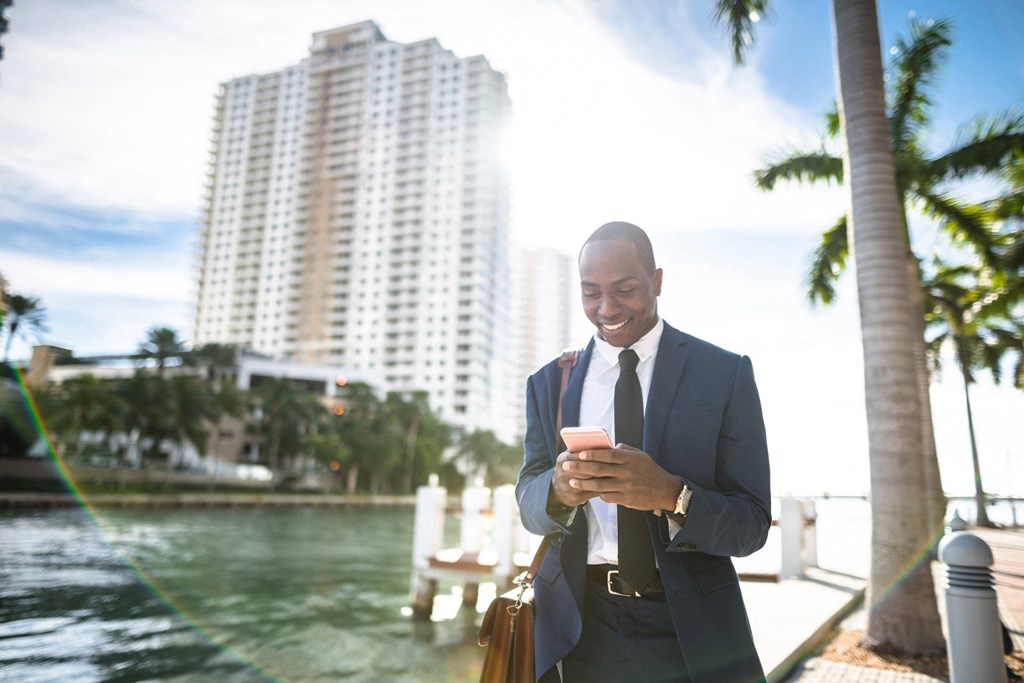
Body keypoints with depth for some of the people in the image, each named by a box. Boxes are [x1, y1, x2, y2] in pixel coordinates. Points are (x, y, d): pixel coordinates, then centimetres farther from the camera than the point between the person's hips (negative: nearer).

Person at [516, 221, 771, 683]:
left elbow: (752, 524, -9)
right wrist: (559, 487, -25)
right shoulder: (549, 383, 2)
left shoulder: (725, 373, -6)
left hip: (690, 631, -1)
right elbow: (530, 506, -1)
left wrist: (669, 494, -29)